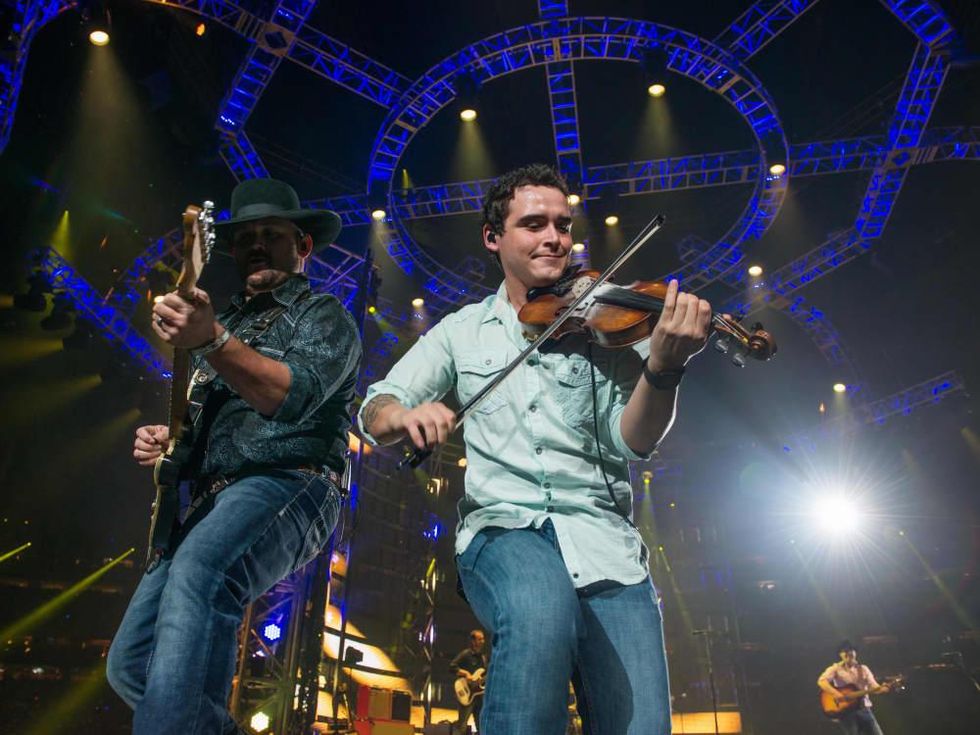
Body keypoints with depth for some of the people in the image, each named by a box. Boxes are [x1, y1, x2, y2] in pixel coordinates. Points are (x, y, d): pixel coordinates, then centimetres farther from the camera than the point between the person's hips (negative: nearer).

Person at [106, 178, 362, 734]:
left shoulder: (324, 315, 5)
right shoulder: (227, 322, 25)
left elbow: (293, 396, -17)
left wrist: (210, 340, -30)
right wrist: (164, 440, 6)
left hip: (288, 485, -8)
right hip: (213, 497, 8)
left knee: (198, 571, -38)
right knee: (130, 663, 2)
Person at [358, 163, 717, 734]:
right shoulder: (464, 330, 13)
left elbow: (632, 440, -4)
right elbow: (376, 409, 7)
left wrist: (663, 366, -25)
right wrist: (404, 414, -18)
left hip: (603, 536, 1)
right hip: (503, 528, 0)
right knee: (543, 613, -34)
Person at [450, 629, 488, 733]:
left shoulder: (483, 656, 15)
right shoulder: (466, 654, -7)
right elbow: (452, 666, -15)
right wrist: (466, 674, -21)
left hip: (480, 693, 7)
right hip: (468, 694, -7)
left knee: (481, 725, 9)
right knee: (462, 725, -9)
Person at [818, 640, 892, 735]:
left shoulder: (863, 669, 12)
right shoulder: (835, 668, -1)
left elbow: (873, 687, 3)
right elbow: (821, 681, -14)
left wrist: (885, 688, -18)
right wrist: (836, 693, -28)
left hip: (863, 708, 4)